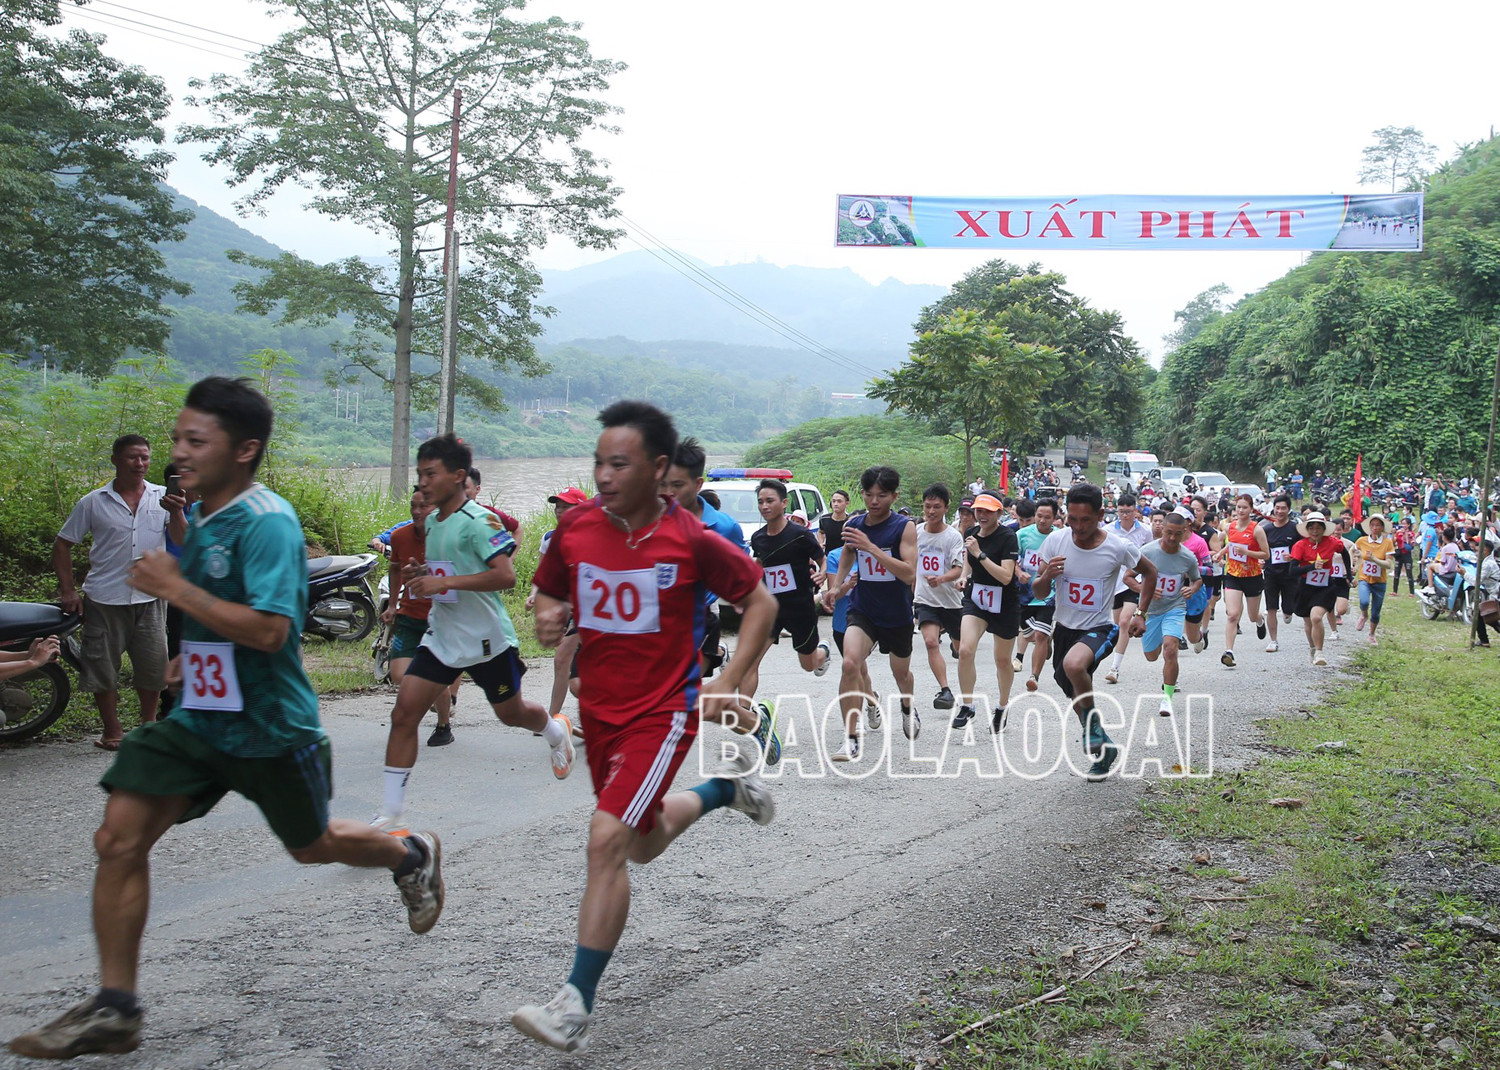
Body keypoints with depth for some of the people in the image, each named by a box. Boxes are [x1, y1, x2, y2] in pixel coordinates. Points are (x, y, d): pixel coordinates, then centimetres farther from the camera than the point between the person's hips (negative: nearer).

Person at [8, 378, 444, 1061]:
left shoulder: (267, 523, -21)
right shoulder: (199, 518, 7)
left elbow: (269, 630, -30)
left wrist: (174, 588, -26)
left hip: (269, 728, -7)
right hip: (197, 717, 7)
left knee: (312, 846, 14)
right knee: (119, 839, -5)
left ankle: (413, 856, 44)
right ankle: (113, 1011, 4)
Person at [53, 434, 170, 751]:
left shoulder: (163, 497, 4)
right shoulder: (94, 502, 3)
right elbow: (62, 544, 7)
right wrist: (68, 590, 0)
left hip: (149, 599, 1)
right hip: (104, 600, -1)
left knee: (153, 665, 7)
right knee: (102, 666, 4)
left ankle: (149, 722, 27)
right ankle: (112, 730, 19)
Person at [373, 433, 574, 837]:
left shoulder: (479, 521, -17)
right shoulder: (431, 521, 9)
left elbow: (505, 576, -27)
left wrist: (444, 582, -30)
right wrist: (418, 573, 4)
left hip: (486, 637, -7)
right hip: (441, 634, 7)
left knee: (510, 713, 14)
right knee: (403, 714, -7)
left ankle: (556, 730, 51)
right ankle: (391, 817, -4)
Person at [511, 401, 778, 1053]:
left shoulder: (691, 541, -16)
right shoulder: (576, 527, -5)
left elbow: (760, 602, -2)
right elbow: (549, 595, 11)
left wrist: (728, 683, -9)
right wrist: (548, 622, -13)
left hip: (661, 710, -6)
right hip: (598, 706, 6)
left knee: (607, 839, -18)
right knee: (645, 843, 21)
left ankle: (576, 1007, -9)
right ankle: (727, 785, 49)